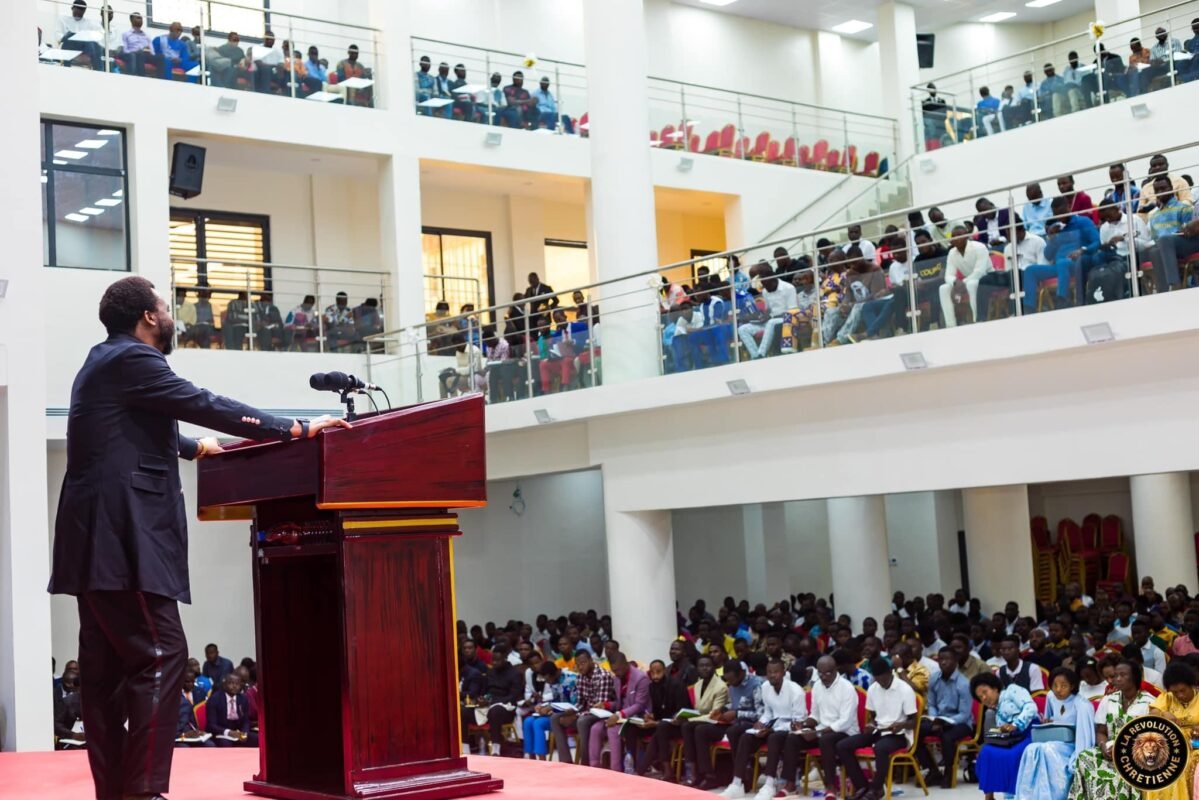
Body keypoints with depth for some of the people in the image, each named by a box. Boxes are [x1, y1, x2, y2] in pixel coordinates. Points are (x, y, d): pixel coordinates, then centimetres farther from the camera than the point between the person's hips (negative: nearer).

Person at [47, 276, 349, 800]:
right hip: (122, 537, -11)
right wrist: (297, 430, -13)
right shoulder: (131, 359, -8)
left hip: (99, 538, 11)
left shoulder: (104, 363, 23)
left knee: (107, 665, 8)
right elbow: (205, 405, -15)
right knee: (160, 657, -12)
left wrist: (194, 448, 54)